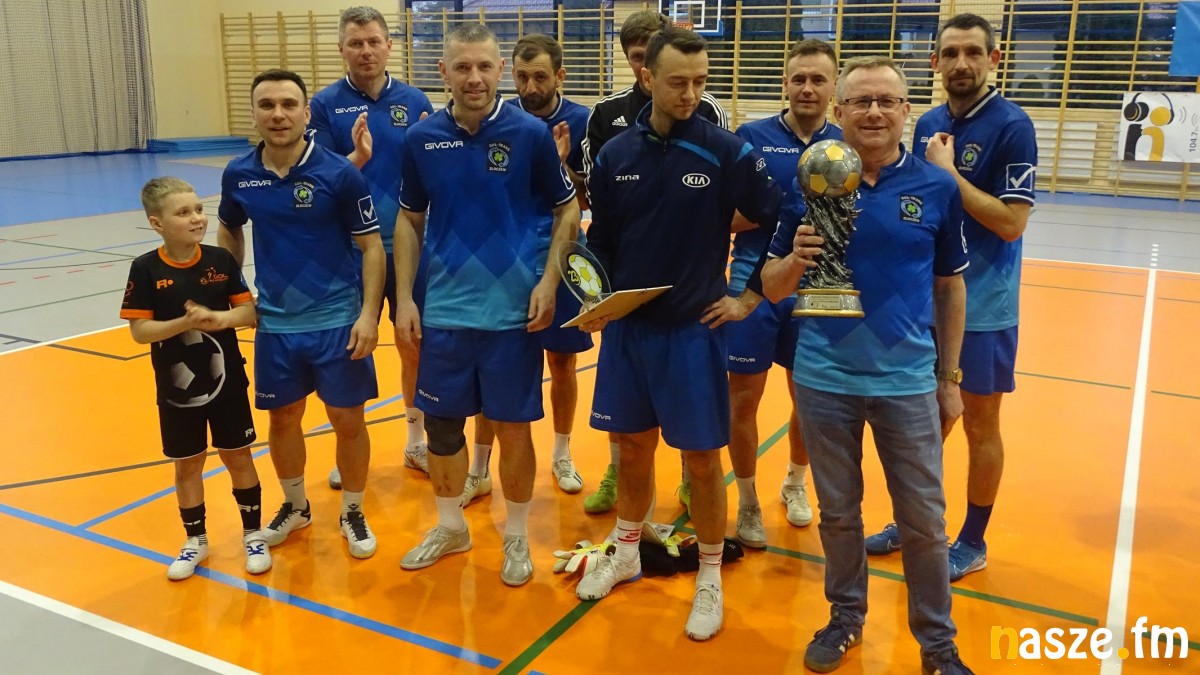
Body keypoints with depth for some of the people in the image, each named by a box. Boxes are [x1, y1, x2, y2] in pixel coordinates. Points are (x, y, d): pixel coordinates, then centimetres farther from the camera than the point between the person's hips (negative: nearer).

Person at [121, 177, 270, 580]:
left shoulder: (221, 260, -7)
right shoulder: (146, 269, -10)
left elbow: (250, 311, -5)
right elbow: (140, 331, -12)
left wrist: (220, 318, -24)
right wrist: (185, 322, -26)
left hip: (226, 382, 1)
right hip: (176, 388, 0)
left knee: (238, 458, 10)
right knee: (187, 465, 13)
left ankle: (253, 534, 26)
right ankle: (195, 540, 31)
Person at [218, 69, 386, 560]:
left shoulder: (339, 174, -12)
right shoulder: (238, 175, -1)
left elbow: (371, 247, -8)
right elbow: (229, 232, 18)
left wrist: (369, 314, -16)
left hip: (337, 321, -3)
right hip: (275, 324, 4)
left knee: (347, 420, 5)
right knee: (282, 418, 15)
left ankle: (353, 513, 26)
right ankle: (295, 507, 38)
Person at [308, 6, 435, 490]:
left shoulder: (415, 101, 2)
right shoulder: (326, 104, -2)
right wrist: (358, 157, -23)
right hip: (351, 248, -1)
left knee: (416, 343, 10)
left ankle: (416, 441, 28)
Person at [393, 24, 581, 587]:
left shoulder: (532, 134, -6)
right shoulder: (421, 139, 0)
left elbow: (566, 210, 2)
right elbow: (409, 221, 9)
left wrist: (549, 281, -9)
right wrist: (405, 298, 3)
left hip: (512, 308, -2)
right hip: (443, 309, 3)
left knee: (512, 425, 7)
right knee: (441, 422, 12)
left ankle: (516, 536, 27)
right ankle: (450, 525, 34)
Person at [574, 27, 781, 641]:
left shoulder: (727, 152, -9)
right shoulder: (615, 155, 1)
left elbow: (780, 224, -3)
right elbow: (600, 239, 9)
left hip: (692, 330, -3)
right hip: (626, 327, 3)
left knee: (701, 457, 5)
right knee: (632, 447, 16)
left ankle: (709, 579, 24)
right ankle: (625, 553, 38)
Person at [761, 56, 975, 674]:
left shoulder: (937, 188, -2)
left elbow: (950, 287, 7)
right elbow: (772, 285, 1)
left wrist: (951, 377, 8)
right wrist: (794, 262, -22)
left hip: (908, 380, 0)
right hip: (825, 379, 0)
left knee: (924, 521, 8)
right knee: (838, 513, 15)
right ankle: (845, 617, 36)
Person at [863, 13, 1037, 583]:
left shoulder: (1012, 126, -13)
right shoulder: (927, 125, 6)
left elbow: (1011, 222, -20)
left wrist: (948, 172, -19)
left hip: (982, 305, -6)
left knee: (979, 425, 7)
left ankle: (972, 542, 23)